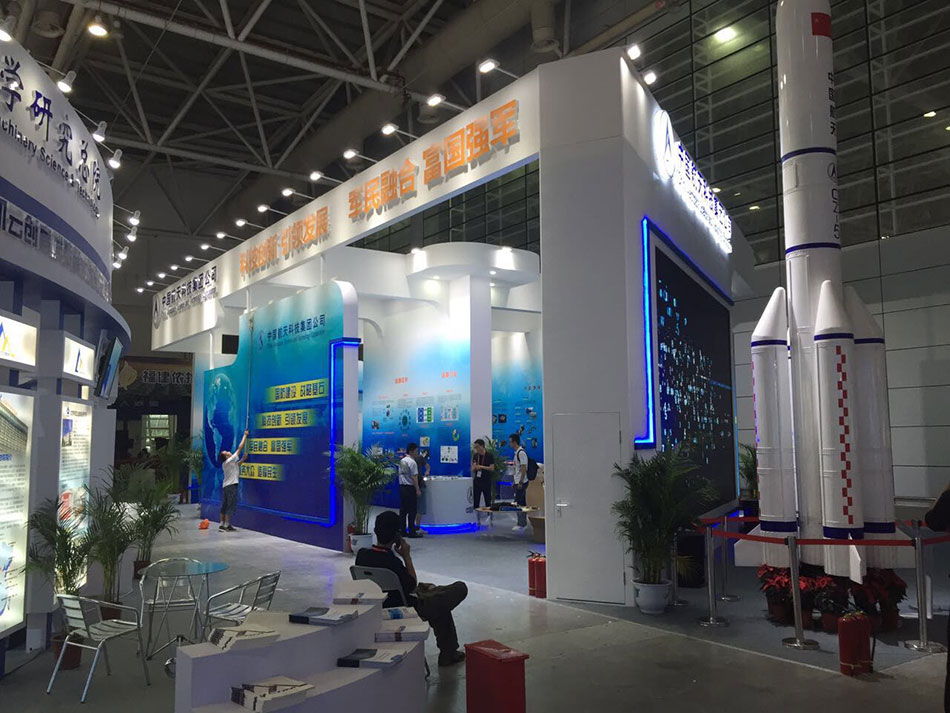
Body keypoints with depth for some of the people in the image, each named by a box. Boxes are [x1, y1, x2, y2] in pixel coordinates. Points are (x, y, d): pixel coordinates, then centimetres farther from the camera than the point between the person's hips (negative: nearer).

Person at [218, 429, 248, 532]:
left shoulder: (224, 464, 10)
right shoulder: (230, 460, -12)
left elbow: (235, 465, 28)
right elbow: (240, 447, -11)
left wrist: (243, 460, 19)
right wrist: (245, 435, -4)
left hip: (225, 486, 9)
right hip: (231, 485, -9)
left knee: (224, 506, 11)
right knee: (231, 506, -5)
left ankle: (222, 524, 14)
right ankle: (227, 525, -6)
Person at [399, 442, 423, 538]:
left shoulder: (402, 461, 13)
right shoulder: (412, 462, -14)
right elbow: (414, 477, -17)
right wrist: (418, 490, -15)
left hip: (402, 486, 8)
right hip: (410, 487, -8)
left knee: (403, 510, 10)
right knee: (412, 510, -3)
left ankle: (402, 531, 12)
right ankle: (411, 532, -3)